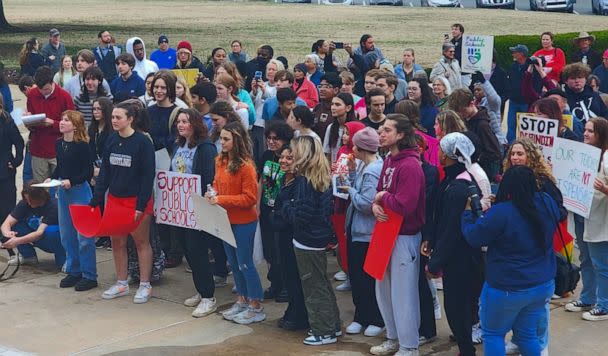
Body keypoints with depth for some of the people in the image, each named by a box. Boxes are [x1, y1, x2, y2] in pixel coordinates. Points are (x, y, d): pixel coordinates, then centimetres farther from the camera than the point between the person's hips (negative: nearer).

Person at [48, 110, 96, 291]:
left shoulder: (82, 145, -14)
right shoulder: (59, 144, 6)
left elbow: (89, 171, -13)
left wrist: (72, 181, -22)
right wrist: (51, 178, 1)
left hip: (80, 191, -7)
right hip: (63, 193, 7)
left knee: (83, 235, -2)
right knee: (66, 235, 13)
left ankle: (89, 276, 5)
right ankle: (73, 271, 25)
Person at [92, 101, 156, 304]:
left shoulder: (143, 142, -12)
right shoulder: (111, 141, 5)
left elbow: (148, 176, -13)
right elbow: (104, 172, 9)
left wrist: (141, 206, -16)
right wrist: (95, 201, 3)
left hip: (137, 200, -6)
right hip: (114, 198, 6)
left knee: (141, 242, 4)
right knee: (117, 241, 10)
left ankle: (145, 286, 13)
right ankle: (121, 284, 22)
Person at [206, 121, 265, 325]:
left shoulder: (246, 166, -20)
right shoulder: (220, 161, 2)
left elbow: (250, 198, -20)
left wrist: (221, 200, -23)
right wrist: (212, 194, -6)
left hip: (243, 222, -8)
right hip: (225, 220, 8)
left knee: (245, 264, 0)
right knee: (233, 263, 17)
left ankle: (256, 308, 11)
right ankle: (241, 301, 32)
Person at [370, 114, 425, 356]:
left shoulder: (410, 165, -20)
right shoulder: (388, 161, 10)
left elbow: (405, 205, -27)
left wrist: (383, 196, -11)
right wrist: (375, 205, -7)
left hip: (405, 236, -9)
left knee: (403, 293, -1)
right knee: (384, 289, 18)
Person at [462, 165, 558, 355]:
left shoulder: (500, 213, -25)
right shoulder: (547, 203, -6)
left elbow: (473, 237, -12)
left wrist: (468, 211, 5)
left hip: (507, 289, -6)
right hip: (543, 285, 6)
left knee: (493, 334, 12)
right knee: (527, 334, 19)